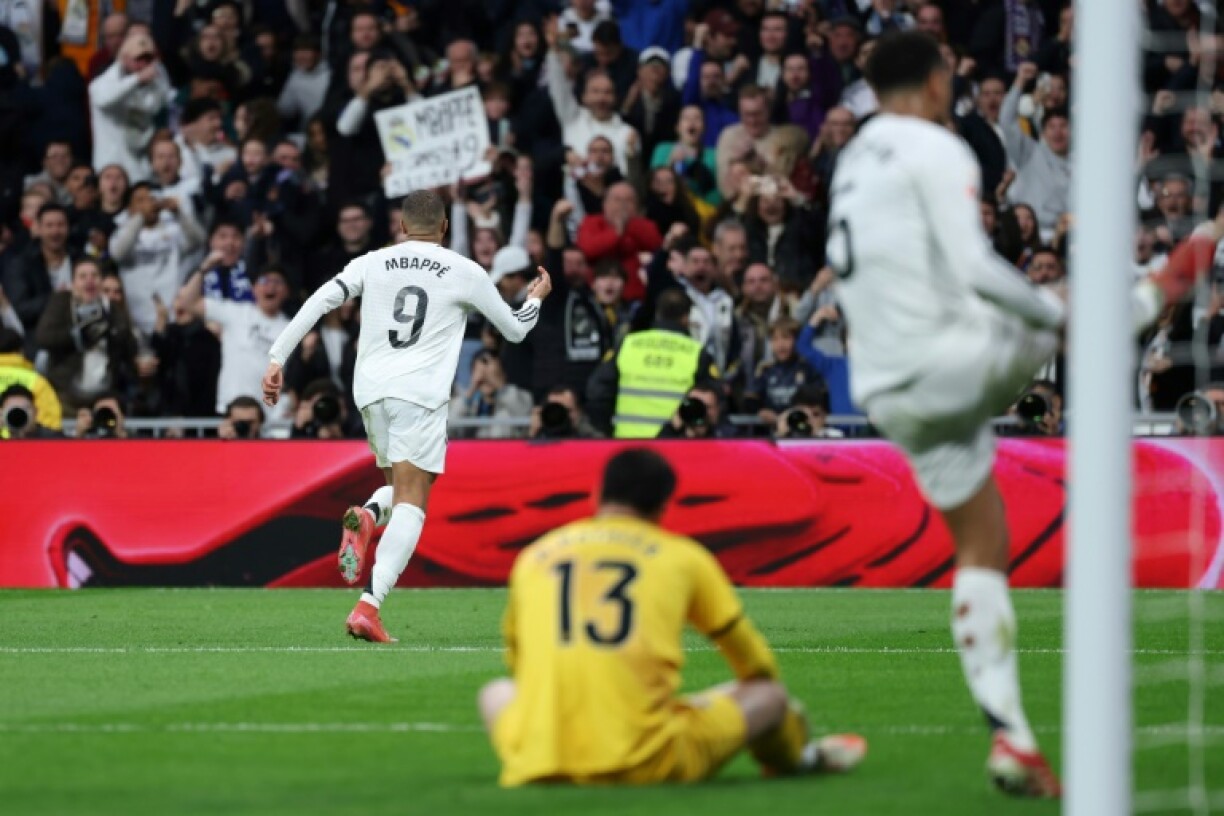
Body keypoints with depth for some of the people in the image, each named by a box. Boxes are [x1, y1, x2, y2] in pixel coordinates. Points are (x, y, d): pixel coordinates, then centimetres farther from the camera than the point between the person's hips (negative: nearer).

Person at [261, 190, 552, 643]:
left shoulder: (372, 263, 11)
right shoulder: (465, 272, 7)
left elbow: (320, 301, 1)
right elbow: (515, 330, 18)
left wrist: (277, 358, 3)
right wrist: (536, 297, 39)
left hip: (371, 390, 4)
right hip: (421, 393, -4)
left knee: (400, 490, 24)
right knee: (411, 505, -6)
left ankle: (365, 517, -13)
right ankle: (368, 606, -23)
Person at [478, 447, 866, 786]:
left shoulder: (532, 557, 17)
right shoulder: (683, 557, 13)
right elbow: (756, 665, 24)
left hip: (536, 765, 2)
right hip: (647, 765, -2)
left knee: (495, 692, 35)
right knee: (769, 692, 20)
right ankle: (801, 758, 50)